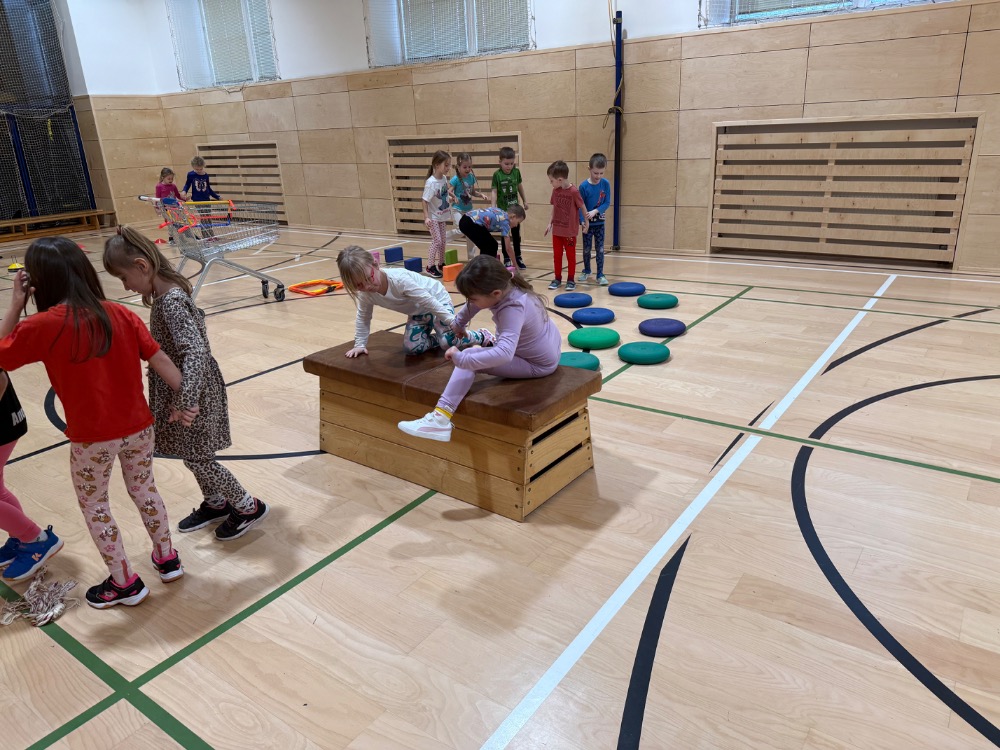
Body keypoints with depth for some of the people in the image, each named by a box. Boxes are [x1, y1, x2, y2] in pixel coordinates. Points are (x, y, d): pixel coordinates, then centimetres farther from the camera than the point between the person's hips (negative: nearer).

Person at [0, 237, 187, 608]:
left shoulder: (43, 325, -15)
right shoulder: (120, 314, -4)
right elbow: (160, 359, -6)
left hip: (92, 436, -4)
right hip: (138, 426, 4)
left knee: (93, 505, 18)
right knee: (144, 489, 25)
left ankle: (125, 582, 28)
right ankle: (167, 557, 38)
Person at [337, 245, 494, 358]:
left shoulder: (398, 279, -37)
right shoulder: (365, 294, -18)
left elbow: (427, 300, -34)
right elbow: (363, 318, 1)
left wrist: (452, 321, -33)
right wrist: (360, 344, 0)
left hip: (436, 298, -6)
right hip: (418, 312, 6)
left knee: (449, 340, -22)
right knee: (411, 347, -13)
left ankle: (482, 336, 4)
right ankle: (437, 339, 14)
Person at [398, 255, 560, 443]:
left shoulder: (512, 309, -35)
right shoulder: (506, 285, -12)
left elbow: (504, 354, -50)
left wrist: (462, 359, -47)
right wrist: (458, 324, 16)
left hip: (538, 364, -9)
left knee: (468, 356, -24)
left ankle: (440, 419, -31)